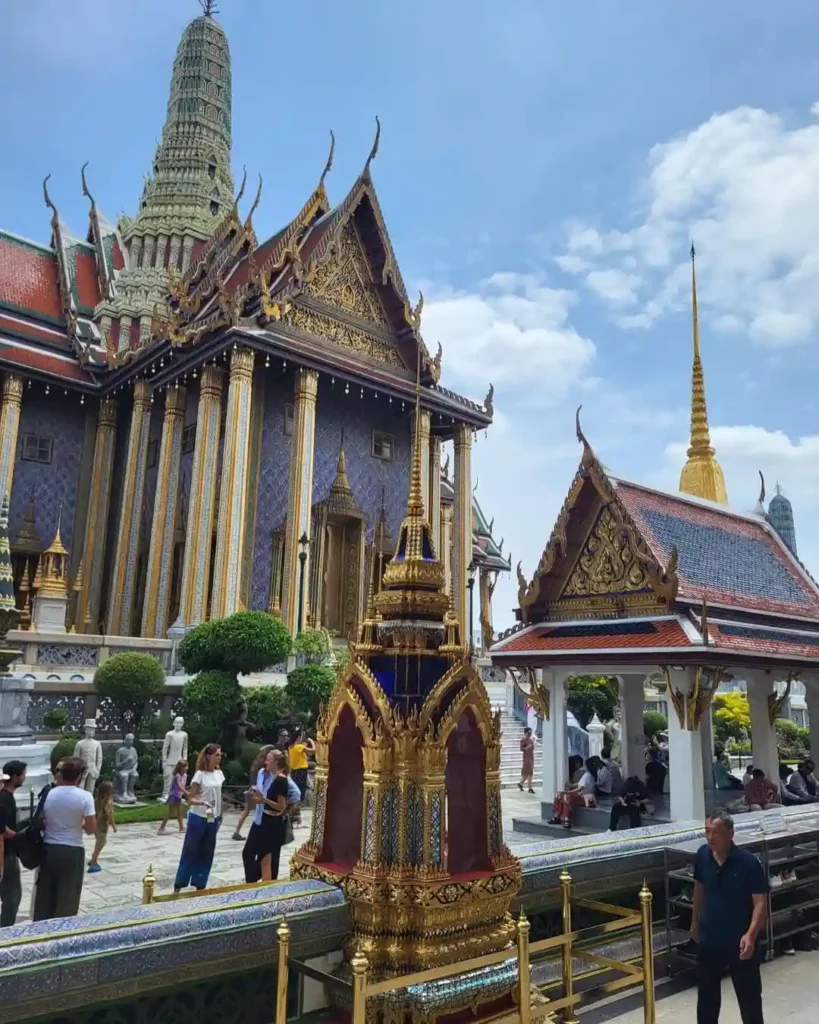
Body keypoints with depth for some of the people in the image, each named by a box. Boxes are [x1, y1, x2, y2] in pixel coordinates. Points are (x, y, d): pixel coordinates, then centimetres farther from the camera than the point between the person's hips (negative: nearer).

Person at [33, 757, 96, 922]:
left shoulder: (48, 794, -3)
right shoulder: (84, 796, -13)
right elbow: (91, 829, -12)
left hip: (48, 849, 4)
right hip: (72, 851, -4)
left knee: (44, 896, 16)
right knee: (67, 898, 9)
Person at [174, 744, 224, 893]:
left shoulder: (219, 773, 2)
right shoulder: (200, 774, -15)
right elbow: (190, 798, -14)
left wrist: (220, 816, 11)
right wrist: (202, 803, -32)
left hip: (213, 819, 6)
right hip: (198, 818, -5)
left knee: (207, 853, 10)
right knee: (190, 851, 2)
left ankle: (200, 885, 21)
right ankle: (178, 886, 13)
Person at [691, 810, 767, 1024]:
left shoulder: (748, 862, -21)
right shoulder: (702, 855, -7)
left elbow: (760, 902, -18)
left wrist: (751, 935, -31)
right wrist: (695, 921, 17)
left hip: (739, 942, -4)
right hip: (709, 939, 4)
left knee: (749, 995, 13)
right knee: (707, 994, 18)